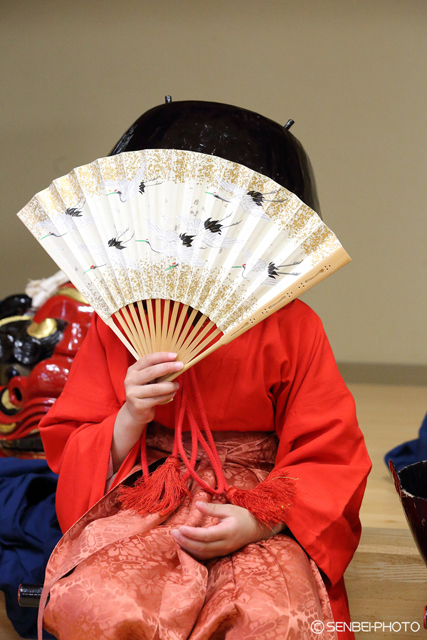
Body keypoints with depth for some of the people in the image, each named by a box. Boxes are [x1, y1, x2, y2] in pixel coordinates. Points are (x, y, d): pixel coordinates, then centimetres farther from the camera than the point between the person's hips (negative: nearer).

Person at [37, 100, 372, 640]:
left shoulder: (291, 327, 0)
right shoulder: (118, 326, 5)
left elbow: (329, 459, -1)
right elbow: (70, 456, 7)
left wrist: (258, 519, -19)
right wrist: (129, 420, -16)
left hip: (262, 521, 0)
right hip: (138, 512, 1)